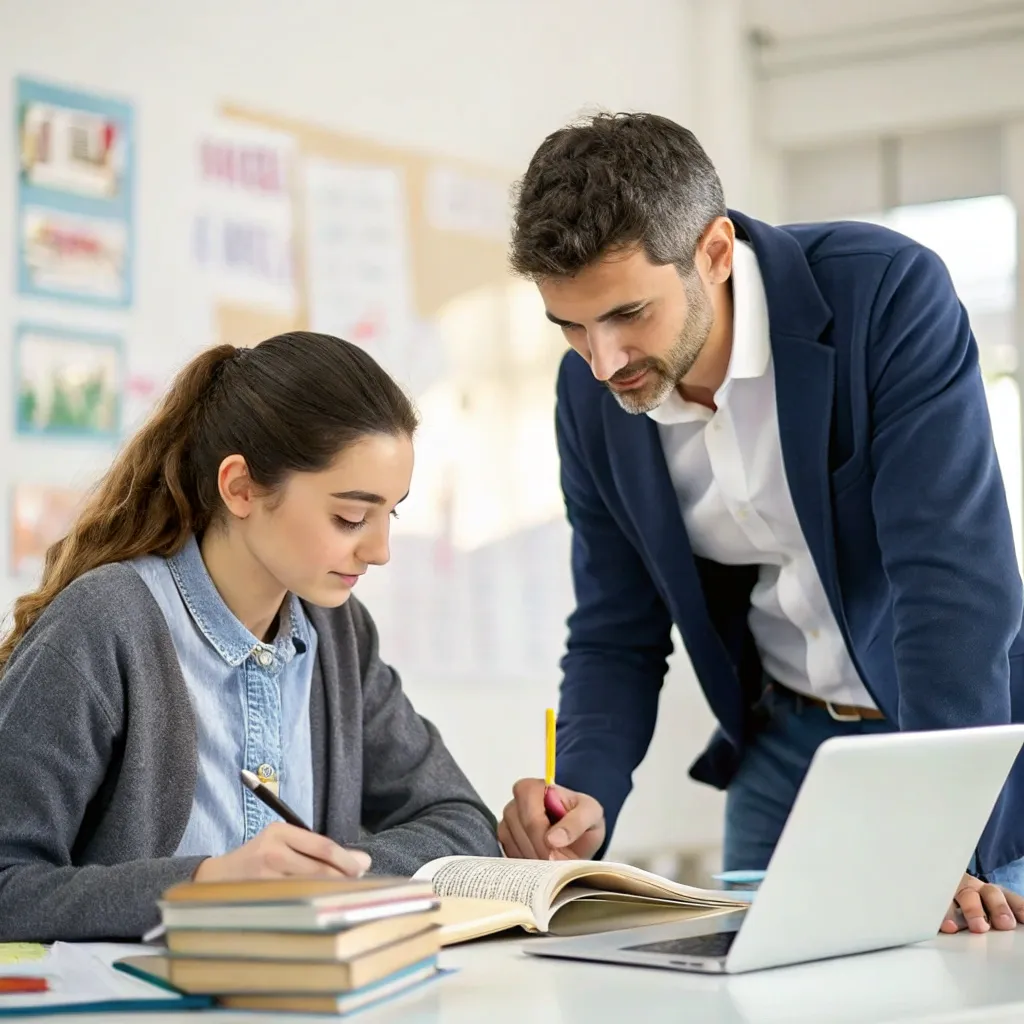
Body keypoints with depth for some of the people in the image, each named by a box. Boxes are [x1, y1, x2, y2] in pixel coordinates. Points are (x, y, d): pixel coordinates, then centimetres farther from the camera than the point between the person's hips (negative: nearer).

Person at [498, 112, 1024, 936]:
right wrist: (582, 800, -20)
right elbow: (616, 637, 0)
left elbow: (955, 581, -31)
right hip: (786, 744, 5)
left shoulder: (890, 294, -25)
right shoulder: (591, 391, -8)